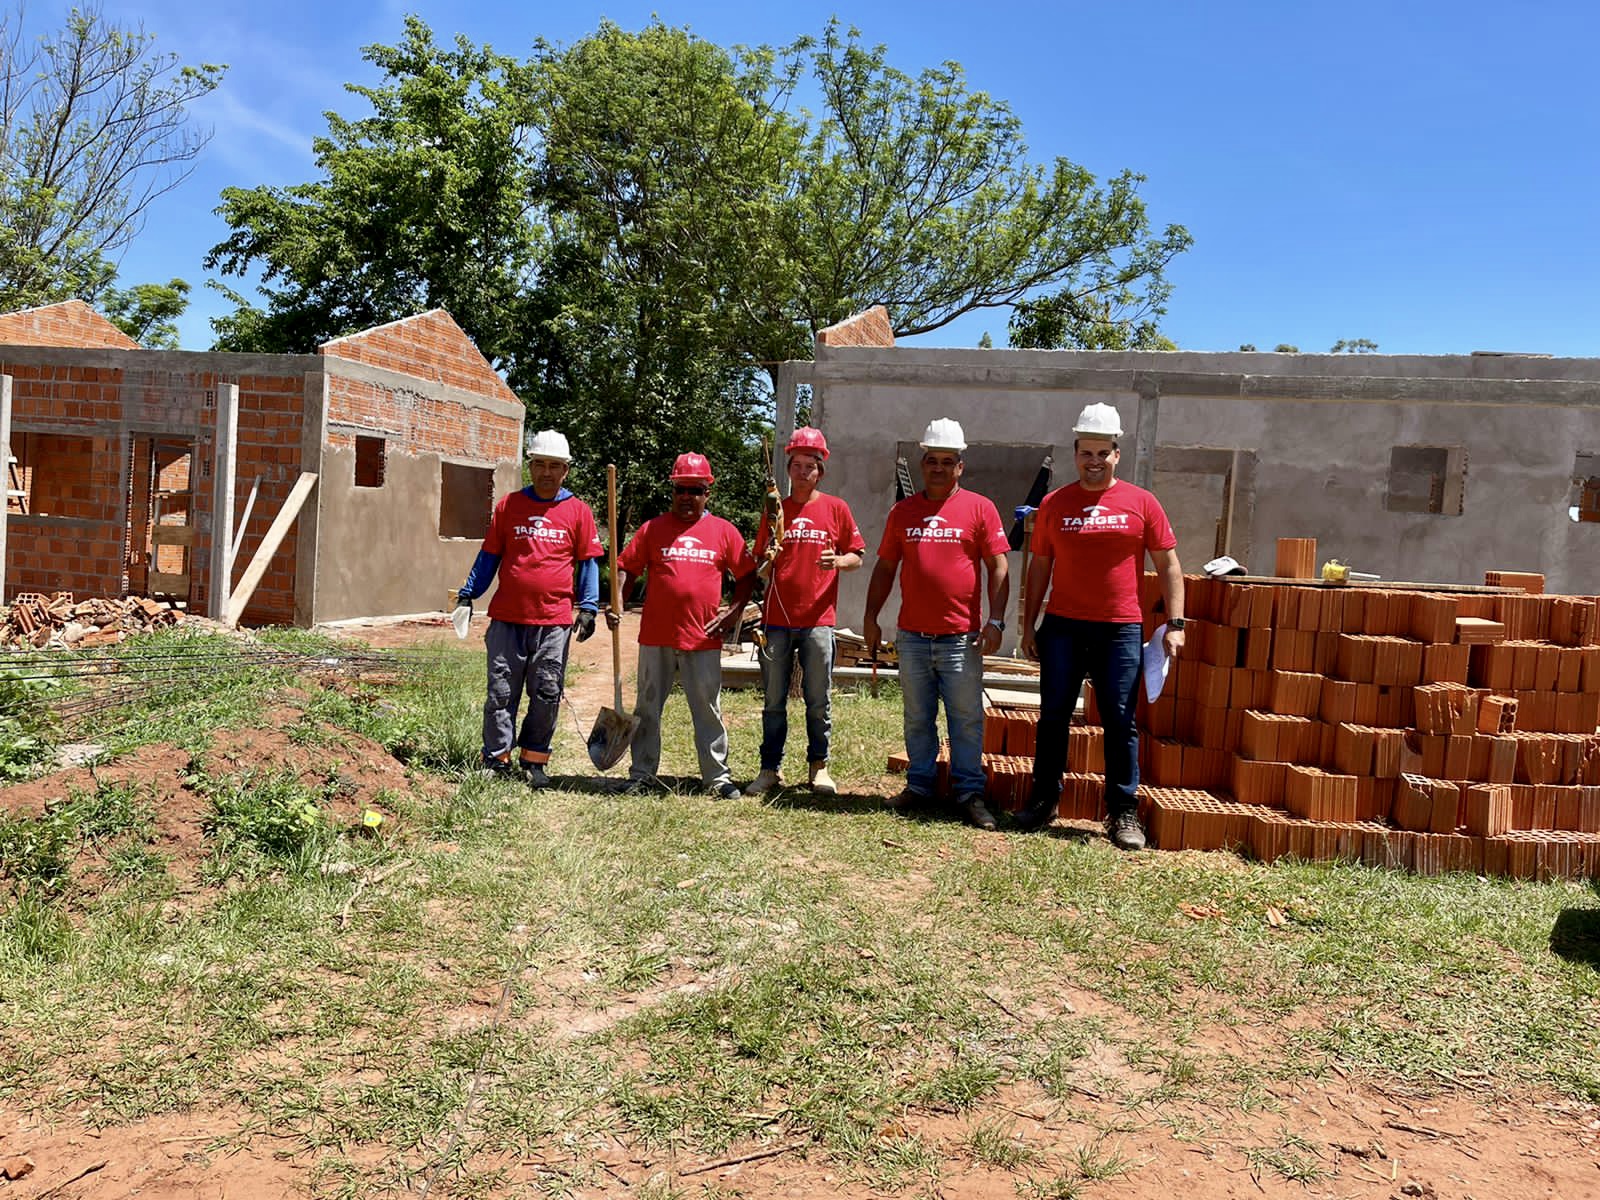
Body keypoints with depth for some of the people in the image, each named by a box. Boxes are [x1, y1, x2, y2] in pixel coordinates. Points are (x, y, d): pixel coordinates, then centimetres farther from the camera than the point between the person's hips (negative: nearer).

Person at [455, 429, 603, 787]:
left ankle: (533, 761, 17)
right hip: (507, 618, 1)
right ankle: (497, 759, 12)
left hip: (554, 622, 0)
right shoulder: (507, 505, 8)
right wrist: (468, 593, 4)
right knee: (501, 692, 4)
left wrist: (588, 607, 0)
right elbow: (489, 555, 13)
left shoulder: (578, 511, 6)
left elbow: (588, 562, 8)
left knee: (547, 694, 5)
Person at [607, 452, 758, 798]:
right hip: (655, 637, 1)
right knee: (648, 708, 10)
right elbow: (627, 568, 6)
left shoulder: (723, 531, 5)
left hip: (703, 639, -1)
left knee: (708, 710, 5)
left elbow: (746, 574, 10)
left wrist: (735, 610, -1)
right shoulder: (652, 528, 6)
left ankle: (717, 776, 14)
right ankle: (642, 773, 21)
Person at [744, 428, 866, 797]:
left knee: (818, 701, 3)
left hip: (818, 619, -2)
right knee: (774, 702, 6)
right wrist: (766, 560, -9)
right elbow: (758, 564, 14)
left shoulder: (835, 508, 5)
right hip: (776, 620, 2)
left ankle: (819, 766, 16)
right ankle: (771, 768, 14)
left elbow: (857, 557, 6)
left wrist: (838, 561, -15)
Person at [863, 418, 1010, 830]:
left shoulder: (980, 508, 1)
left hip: (961, 637, -3)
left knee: (966, 718, 2)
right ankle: (919, 784, 22)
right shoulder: (903, 511, 10)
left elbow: (998, 568, -1)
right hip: (912, 637, 3)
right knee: (917, 718, 11)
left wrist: (995, 621, -9)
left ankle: (969, 792, 10)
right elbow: (884, 568, 14)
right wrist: (870, 618, 8)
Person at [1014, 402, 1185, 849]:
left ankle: (1123, 812, 11)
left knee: (1120, 722, 2)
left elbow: (1168, 565, 4)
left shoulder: (1141, 503, 2)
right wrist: (1028, 625, 7)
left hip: (1120, 630, -1)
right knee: (1053, 716, 8)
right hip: (1062, 627, 2)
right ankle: (1044, 799, 20)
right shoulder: (1054, 504, 6)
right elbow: (1039, 568, 10)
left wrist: (1175, 623, -3)